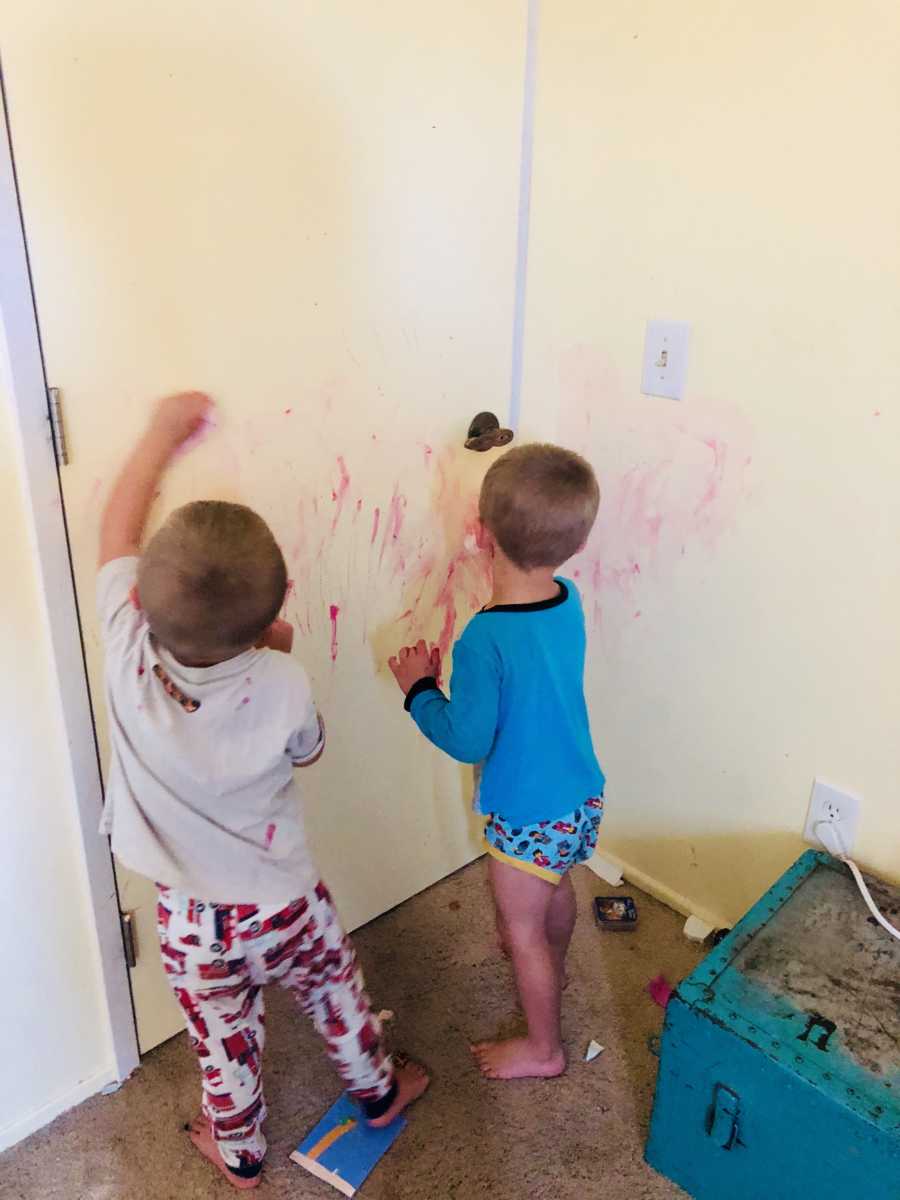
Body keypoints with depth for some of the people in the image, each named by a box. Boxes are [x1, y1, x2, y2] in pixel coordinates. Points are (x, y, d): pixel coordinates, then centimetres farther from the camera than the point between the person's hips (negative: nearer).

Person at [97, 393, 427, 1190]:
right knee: (335, 990, 27)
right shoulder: (282, 686, -30)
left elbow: (117, 531, -11)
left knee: (223, 1037, 25)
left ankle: (238, 1153, 50)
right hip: (283, 902, -1)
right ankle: (377, 1092, 53)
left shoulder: (129, 655, -27)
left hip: (190, 913, 1)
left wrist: (164, 433, -1)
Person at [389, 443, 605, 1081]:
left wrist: (420, 686, -9)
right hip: (582, 794, 7)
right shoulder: (569, 600, -10)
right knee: (556, 888, 32)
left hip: (529, 815, -7)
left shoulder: (485, 639, -31)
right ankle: (551, 965, 60)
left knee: (521, 927, 16)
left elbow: (467, 741, -22)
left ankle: (544, 1047, 37)